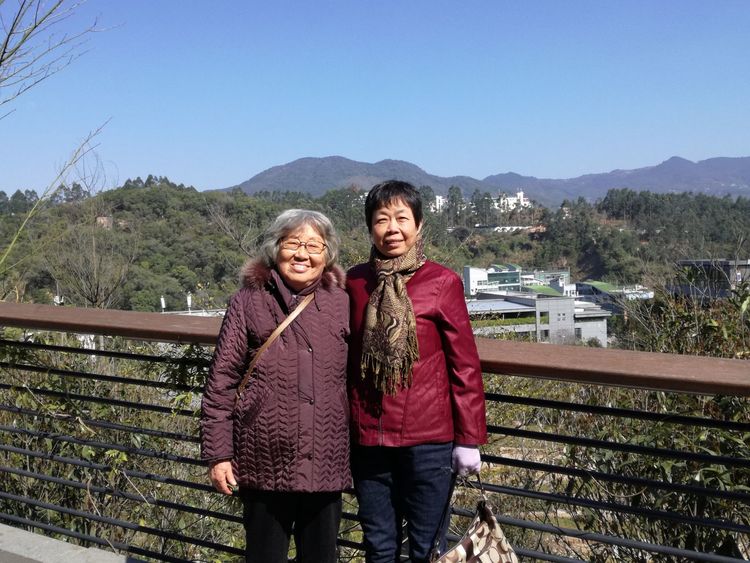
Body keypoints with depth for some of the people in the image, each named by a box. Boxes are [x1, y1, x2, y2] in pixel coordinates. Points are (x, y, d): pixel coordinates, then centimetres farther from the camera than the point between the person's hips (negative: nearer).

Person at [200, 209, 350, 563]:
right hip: (266, 464, -2)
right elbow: (220, 383, -3)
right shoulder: (249, 302, -2)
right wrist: (218, 454, -6)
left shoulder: (341, 304, 4)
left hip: (326, 465, 2)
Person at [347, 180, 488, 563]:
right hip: (368, 439, 3)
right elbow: (346, 359, 10)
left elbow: (465, 364, -5)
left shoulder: (442, 282, -7)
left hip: (428, 441, -3)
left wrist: (469, 439, -5)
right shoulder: (354, 282, 3)